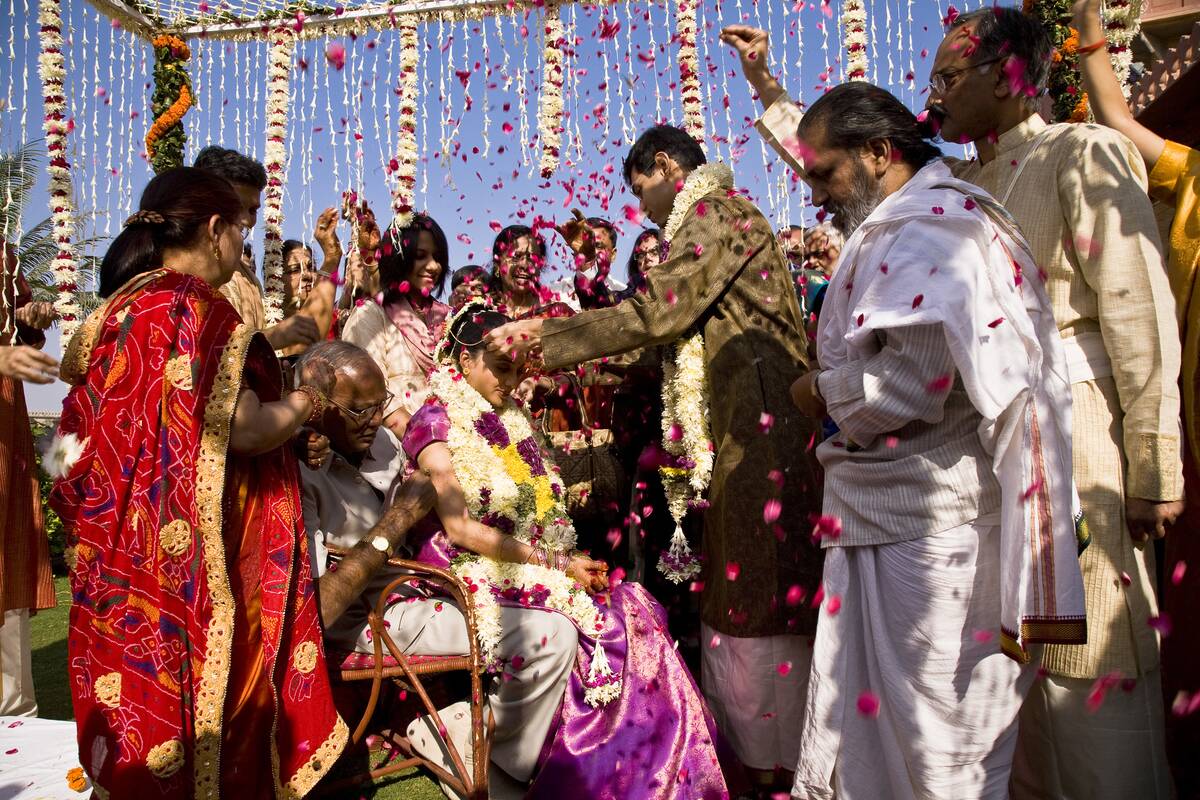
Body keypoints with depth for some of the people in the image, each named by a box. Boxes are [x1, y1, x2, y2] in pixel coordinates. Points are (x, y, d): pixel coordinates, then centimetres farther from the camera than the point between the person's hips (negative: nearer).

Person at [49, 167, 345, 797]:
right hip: (188, 555, -8)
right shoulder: (199, 309, -16)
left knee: (136, 682, 18)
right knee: (194, 694, 4)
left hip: (118, 549, 8)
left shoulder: (119, 307, 10)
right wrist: (305, 404, -2)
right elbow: (244, 429, -21)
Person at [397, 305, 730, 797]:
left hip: (522, 571, 7)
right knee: (553, 633, -31)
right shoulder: (435, 420, -6)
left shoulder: (508, 419, 15)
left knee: (631, 613, -14)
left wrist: (567, 561, -6)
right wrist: (557, 564, -15)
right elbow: (459, 527, -14)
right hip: (465, 581, -6)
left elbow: (538, 515, 14)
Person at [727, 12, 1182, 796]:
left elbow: (1141, 314, -11)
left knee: (1088, 666, 0)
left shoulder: (1085, 153, -5)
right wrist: (766, 85, 23)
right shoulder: (954, 184, 14)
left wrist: (1154, 472, -13)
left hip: (1070, 432, -6)